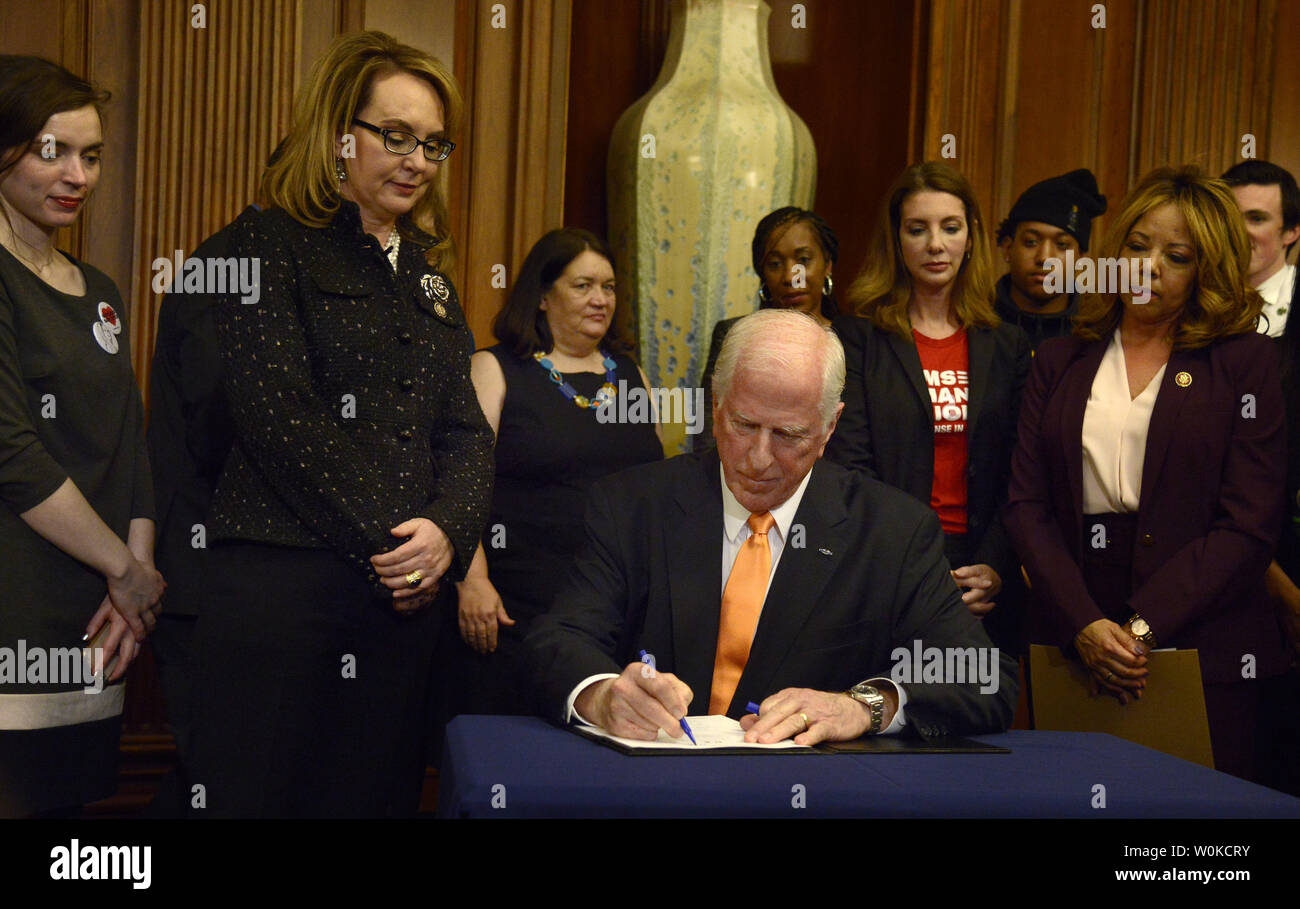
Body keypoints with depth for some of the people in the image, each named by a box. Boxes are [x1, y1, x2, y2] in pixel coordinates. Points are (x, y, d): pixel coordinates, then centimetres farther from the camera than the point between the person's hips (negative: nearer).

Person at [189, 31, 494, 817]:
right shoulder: (275, 245, -1)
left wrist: (448, 532, -7)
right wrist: (388, 542, -10)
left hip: (405, 595, 6)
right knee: (264, 795, 0)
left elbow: (467, 434, 13)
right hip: (281, 584, -6)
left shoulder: (426, 276, 19)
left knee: (381, 794, 10)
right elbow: (280, 420, -12)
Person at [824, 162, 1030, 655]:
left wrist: (994, 566, -9)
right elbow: (850, 465, -7)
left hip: (983, 575, 3)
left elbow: (1017, 476, 6)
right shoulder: (856, 337, 1)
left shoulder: (1007, 345, 10)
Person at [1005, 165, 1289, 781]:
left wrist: (1142, 627, -14)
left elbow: (1249, 526, -5)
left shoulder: (1244, 362, 3)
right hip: (1069, 647, 2)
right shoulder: (1059, 363, 11)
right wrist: (1084, 625, -12)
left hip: (1199, 652, -2)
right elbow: (1027, 506, 3)